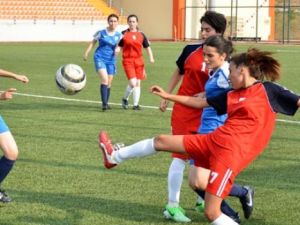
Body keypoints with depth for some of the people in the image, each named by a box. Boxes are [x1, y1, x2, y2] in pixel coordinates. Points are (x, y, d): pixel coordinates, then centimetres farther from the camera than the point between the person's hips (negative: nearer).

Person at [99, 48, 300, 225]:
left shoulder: (267, 90, -1)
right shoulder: (231, 95, 17)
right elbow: (200, 102, 27)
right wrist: (168, 96, 32)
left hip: (232, 152, -7)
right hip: (214, 140, 7)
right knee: (161, 141, 15)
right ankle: (115, 157, 34)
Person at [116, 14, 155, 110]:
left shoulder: (141, 35, 8)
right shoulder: (123, 34, 1)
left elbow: (147, 47, 13)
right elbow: (119, 46, 7)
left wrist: (151, 57, -1)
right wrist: (117, 50, -17)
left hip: (139, 60, 4)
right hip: (128, 60, -4)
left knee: (138, 83, 6)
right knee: (132, 83, -15)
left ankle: (136, 104, 16)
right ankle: (125, 99, 11)